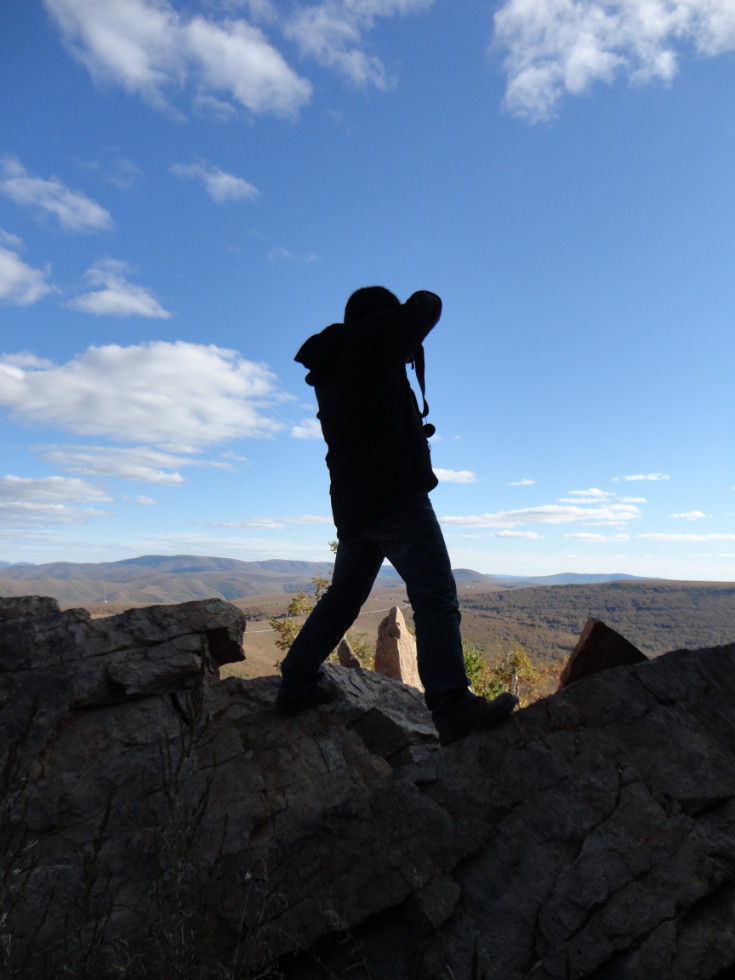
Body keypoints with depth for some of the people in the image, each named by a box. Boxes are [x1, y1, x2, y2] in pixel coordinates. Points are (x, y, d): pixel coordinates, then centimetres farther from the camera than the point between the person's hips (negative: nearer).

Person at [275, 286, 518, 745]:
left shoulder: (329, 366, 20)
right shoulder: (370, 340, -3)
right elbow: (427, 308, 5)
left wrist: (404, 352, 25)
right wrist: (419, 301, 28)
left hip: (352, 502, 9)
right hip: (395, 494, -9)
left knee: (344, 593, 18)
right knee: (436, 596, -9)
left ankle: (298, 682, 26)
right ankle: (453, 707, -13)